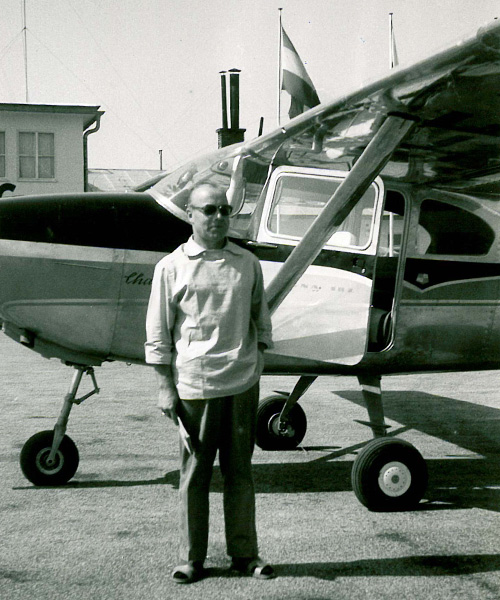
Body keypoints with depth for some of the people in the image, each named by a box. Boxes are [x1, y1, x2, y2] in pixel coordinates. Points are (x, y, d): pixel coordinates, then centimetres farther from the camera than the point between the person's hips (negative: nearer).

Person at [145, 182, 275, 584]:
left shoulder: (248, 263, 8)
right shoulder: (172, 267, -1)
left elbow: (260, 317, 17)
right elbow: (158, 334, 0)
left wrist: (259, 359, 11)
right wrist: (165, 387, -3)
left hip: (242, 383, 3)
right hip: (195, 385, -3)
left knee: (240, 471, 10)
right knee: (194, 474, 5)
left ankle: (245, 554, 20)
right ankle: (192, 558, 16)